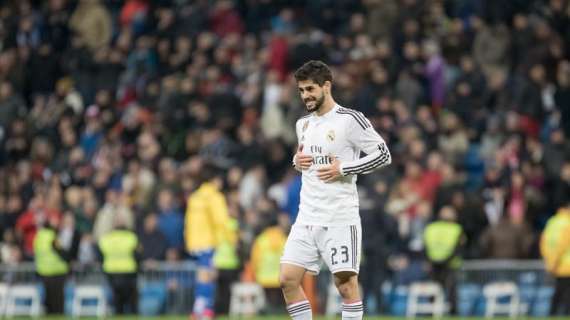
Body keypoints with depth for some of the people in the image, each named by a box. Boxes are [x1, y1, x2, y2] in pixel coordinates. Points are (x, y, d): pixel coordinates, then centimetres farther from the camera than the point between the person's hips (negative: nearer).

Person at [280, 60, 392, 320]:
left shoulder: (350, 120, -7)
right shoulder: (303, 124, 15)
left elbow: (383, 155, -8)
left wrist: (342, 169, -14)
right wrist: (297, 161, 6)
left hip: (340, 218, -7)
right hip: (307, 217, 7)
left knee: (346, 283, -6)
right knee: (288, 280, -2)